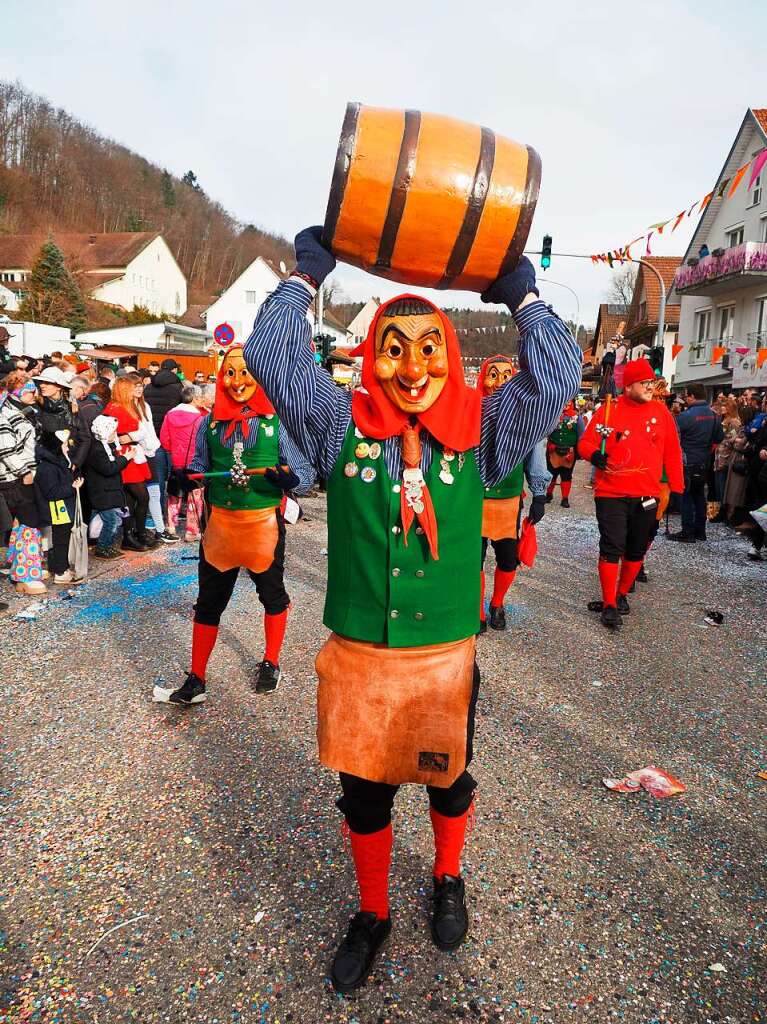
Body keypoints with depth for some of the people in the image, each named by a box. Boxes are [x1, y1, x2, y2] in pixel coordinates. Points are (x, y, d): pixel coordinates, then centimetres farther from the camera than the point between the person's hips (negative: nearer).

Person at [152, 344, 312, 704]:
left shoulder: (277, 420, -8)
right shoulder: (210, 422, 1)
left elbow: (301, 473, -8)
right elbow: (198, 469, 12)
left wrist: (285, 478, -29)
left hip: (265, 524, -2)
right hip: (220, 522, 3)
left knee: (272, 594, 16)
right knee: (208, 602, 11)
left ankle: (271, 664, 38)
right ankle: (195, 681, 24)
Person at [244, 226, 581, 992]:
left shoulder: (479, 431, -5)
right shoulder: (343, 427, -6)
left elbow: (557, 377, -11)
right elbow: (270, 356, -9)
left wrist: (523, 297, -2)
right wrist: (306, 275, -2)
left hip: (446, 659, 1)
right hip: (357, 659, 0)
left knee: (447, 782, 23)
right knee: (363, 793, 19)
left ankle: (448, 880, 56)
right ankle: (371, 914, 47)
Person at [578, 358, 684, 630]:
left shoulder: (660, 411, 4)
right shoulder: (608, 410, -4)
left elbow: (672, 452, 9)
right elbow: (585, 443, -2)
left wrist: (676, 487, 9)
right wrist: (594, 455, -25)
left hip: (647, 496, 4)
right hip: (611, 494, -3)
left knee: (637, 550, 13)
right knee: (612, 548, -5)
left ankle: (621, 595, 32)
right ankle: (609, 605, 5)